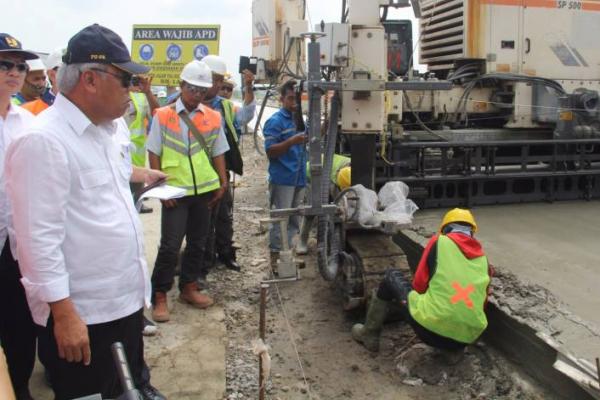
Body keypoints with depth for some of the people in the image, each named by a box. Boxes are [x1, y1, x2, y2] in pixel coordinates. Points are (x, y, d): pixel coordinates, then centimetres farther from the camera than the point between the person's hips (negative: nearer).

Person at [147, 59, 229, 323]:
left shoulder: (213, 117, 6)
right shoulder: (163, 116, -4)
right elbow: (154, 155, -3)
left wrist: (223, 184, 5)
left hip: (205, 191, 4)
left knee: (198, 242, 13)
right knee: (170, 245, -3)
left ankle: (189, 288, 29)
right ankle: (159, 297, 10)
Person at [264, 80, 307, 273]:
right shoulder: (275, 121, -8)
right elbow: (270, 151, -15)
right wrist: (292, 141, -26)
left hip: (299, 178, 7)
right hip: (283, 178, -7)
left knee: (295, 219, 15)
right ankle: (275, 256, 6)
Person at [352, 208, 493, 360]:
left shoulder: (439, 241, 4)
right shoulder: (482, 257, 12)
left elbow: (419, 284, 7)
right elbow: (482, 302, 16)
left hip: (430, 329, -3)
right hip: (467, 337, 4)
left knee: (391, 276, 18)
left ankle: (369, 334, 24)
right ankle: (454, 347, 17)